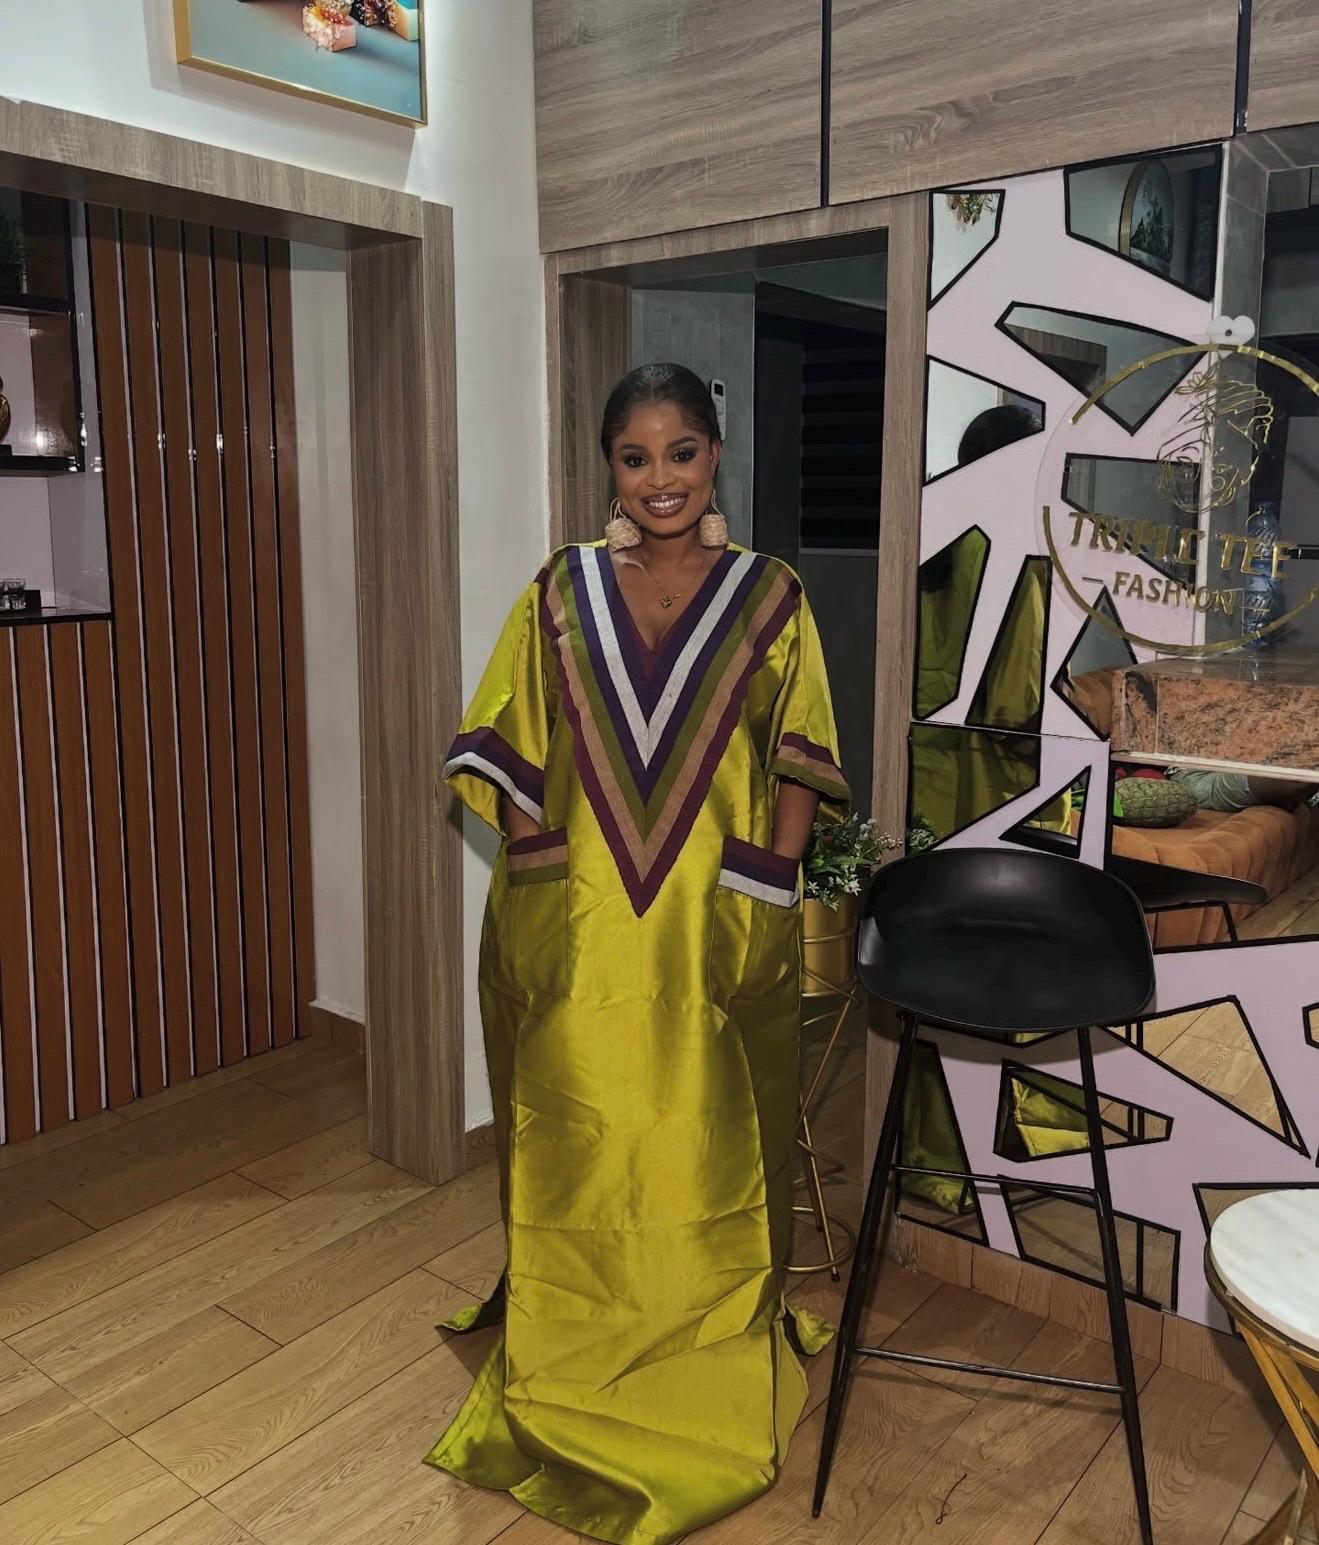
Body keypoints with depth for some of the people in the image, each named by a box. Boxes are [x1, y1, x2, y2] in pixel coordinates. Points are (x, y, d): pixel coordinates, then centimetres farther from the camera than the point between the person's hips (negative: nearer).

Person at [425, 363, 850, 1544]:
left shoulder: (770, 597, 0)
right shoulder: (561, 593, 3)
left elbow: (799, 766, 2)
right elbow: (516, 759, 3)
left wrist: (770, 898, -6)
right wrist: (537, 898, -4)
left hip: (721, 937, -1)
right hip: (578, 936, 1)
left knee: (713, 1150, 11)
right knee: (579, 1147, 12)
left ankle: (717, 1358, 34)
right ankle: (573, 1351, 35)